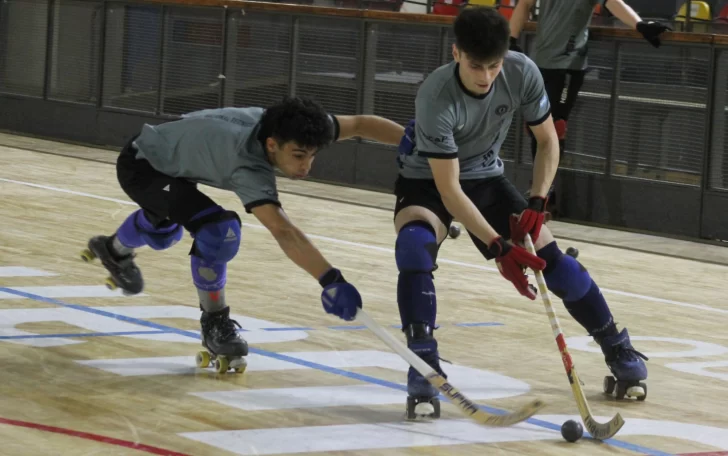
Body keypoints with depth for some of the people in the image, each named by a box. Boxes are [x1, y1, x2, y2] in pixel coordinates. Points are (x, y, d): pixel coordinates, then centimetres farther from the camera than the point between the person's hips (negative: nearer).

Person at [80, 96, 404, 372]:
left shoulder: (289, 129, -23)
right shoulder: (247, 166, -43)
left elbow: (359, 124, -17)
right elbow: (283, 231, -55)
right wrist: (330, 280, -65)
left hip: (170, 160, 8)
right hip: (140, 167, -8)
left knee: (162, 232, 38)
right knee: (218, 230, -30)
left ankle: (114, 251, 71)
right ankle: (214, 323, -7)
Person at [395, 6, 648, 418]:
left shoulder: (523, 73, -23)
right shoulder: (436, 99, -35)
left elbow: (548, 140, -7)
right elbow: (448, 189, -32)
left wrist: (536, 204, -18)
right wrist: (498, 247, -36)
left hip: (486, 177, 4)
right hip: (428, 180, -4)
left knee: (548, 256, -3)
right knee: (415, 246, -34)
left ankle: (618, 350, 16)